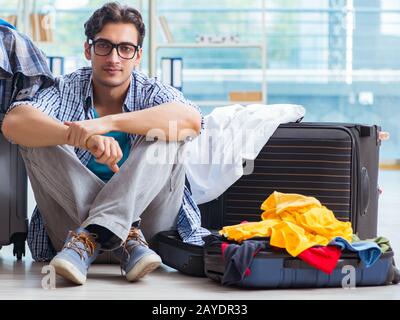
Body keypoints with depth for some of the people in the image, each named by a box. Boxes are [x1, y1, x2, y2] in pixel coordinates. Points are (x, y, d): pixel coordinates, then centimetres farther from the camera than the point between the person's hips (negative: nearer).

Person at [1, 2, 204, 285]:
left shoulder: (152, 92, 1)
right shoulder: (66, 90, 2)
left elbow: (191, 119, -24)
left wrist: (108, 123, -32)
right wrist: (82, 137, -37)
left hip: (145, 219, 0)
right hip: (71, 218, 1)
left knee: (172, 132, -18)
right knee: (38, 137, -17)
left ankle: (90, 235, -32)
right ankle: (126, 239, -29)